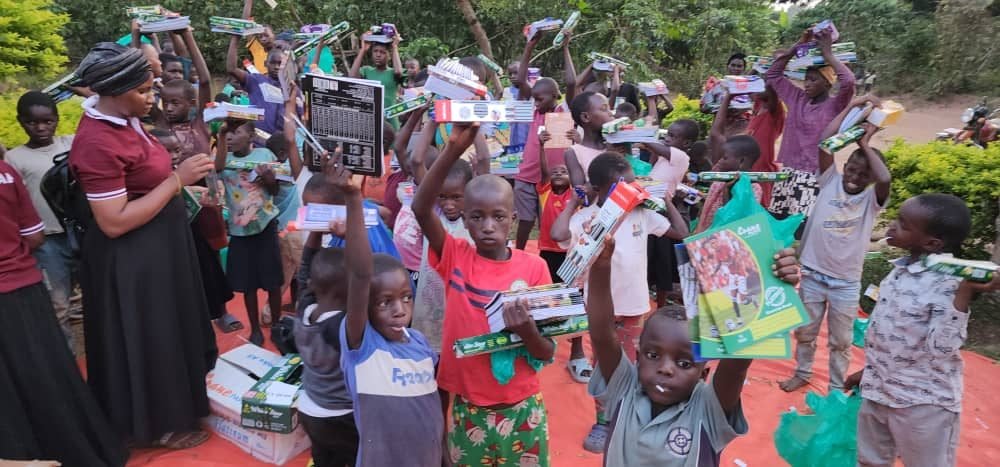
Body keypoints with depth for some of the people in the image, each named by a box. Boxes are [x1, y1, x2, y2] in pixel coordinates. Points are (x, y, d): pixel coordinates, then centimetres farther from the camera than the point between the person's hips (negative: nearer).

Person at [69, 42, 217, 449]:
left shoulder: (121, 119, 2)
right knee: (146, 339, 9)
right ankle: (158, 424, 29)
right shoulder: (97, 143, -26)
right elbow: (114, 222, -28)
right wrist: (177, 180, -27)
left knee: (169, 329, 24)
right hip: (132, 259, -9)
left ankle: (174, 401, 45)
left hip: (157, 246, 10)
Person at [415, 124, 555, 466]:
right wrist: (453, 149, -34)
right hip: (468, 407, 1)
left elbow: (548, 353, -7)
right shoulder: (455, 258, -8)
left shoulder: (534, 267, -9)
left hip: (522, 408, 0)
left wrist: (526, 330, -28)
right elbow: (421, 209, -25)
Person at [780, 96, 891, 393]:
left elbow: (885, 178, -28)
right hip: (812, 275, 1)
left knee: (840, 341, 13)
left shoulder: (872, 199, -6)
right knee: (805, 332, 18)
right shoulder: (830, 182, -3)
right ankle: (802, 374, 39)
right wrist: (851, 107, -11)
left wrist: (865, 143, -16)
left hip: (846, 283, -1)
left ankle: (837, 388, 31)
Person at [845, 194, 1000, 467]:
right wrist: (868, 371, 20)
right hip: (878, 392, 8)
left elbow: (941, 348, -28)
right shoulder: (901, 269, 2)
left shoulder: (950, 284, -21)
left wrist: (966, 293, -34)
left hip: (924, 404, -7)